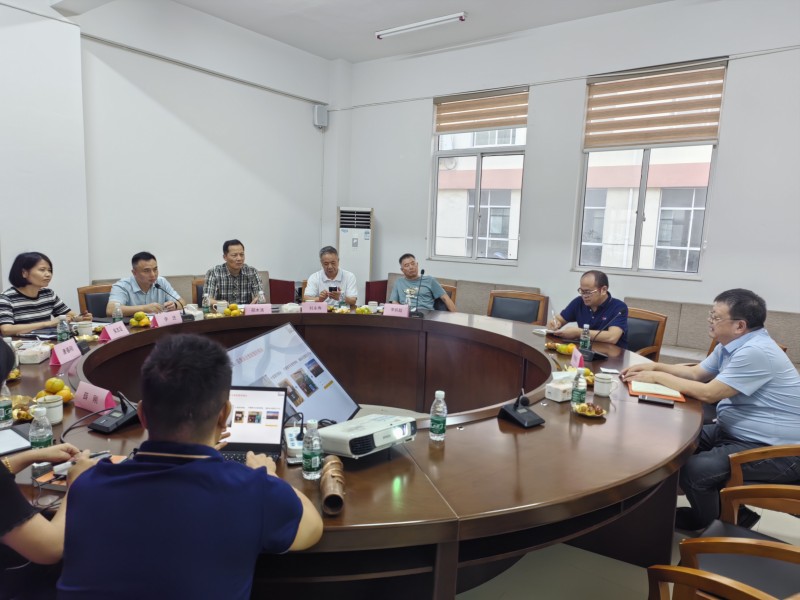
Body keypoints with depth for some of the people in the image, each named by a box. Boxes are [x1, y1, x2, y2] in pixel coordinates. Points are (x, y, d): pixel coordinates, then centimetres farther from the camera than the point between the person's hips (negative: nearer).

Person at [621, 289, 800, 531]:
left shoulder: (756, 352, -25)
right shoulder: (730, 345, 7)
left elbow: (709, 393, -24)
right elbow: (696, 373, 16)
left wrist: (658, 377, -14)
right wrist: (655, 366, 2)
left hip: (774, 449, -10)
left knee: (692, 469, -26)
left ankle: (708, 521, 8)